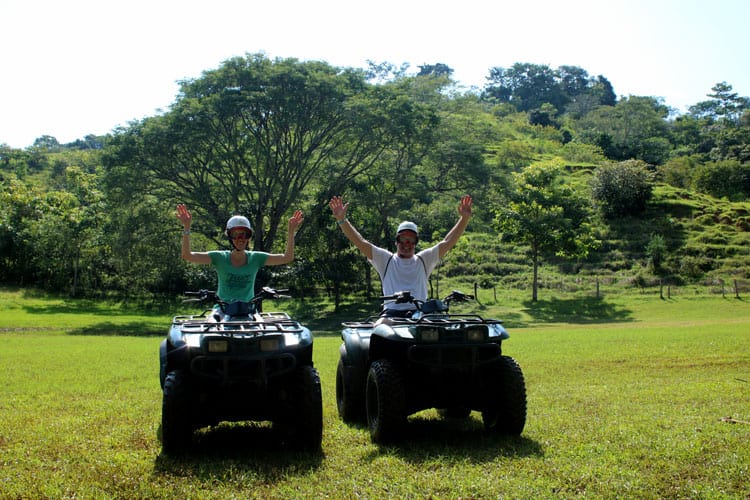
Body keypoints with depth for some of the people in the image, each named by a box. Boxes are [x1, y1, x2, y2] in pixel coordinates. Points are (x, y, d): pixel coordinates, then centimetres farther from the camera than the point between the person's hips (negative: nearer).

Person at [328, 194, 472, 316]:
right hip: (391, 312, -1)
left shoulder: (423, 260, 22)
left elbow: (448, 242, 14)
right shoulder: (386, 259, 19)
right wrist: (341, 219, 1)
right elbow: (360, 242, 11)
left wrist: (464, 218, 3)